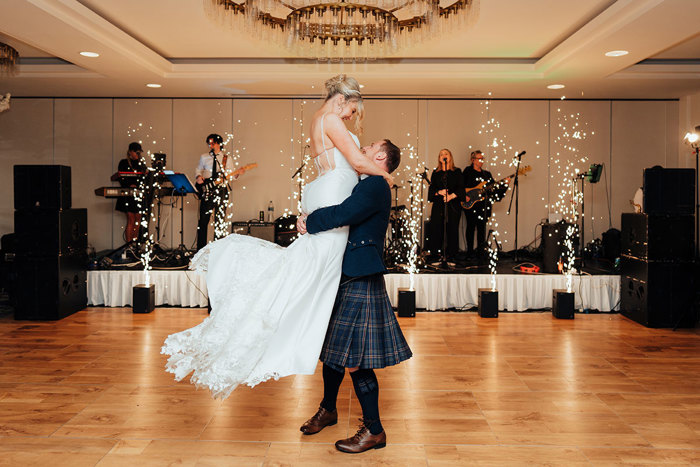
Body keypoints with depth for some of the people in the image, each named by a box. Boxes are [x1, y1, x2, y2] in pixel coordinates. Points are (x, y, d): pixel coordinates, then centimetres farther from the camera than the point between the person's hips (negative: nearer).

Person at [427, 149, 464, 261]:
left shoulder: (457, 172, 9)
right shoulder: (435, 173, 15)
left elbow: (461, 188, 1)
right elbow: (432, 188, 8)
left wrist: (451, 196, -14)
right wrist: (439, 192, -12)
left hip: (453, 205, -1)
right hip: (438, 205, 1)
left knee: (452, 229, -3)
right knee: (436, 229, -5)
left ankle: (451, 255, 2)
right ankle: (435, 255, 1)